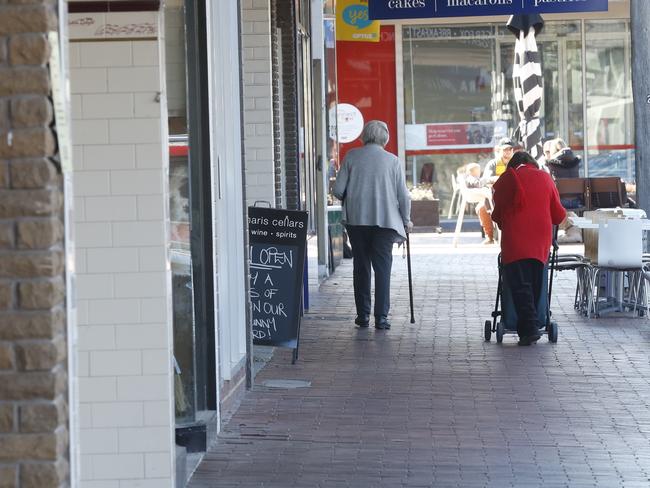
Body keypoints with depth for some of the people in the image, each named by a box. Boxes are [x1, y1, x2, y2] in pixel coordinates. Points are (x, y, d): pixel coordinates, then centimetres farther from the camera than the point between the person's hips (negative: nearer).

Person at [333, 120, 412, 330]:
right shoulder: (392, 160, 0)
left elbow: (338, 190, -1)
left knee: (361, 266, 11)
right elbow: (403, 195, 0)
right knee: (383, 268, 2)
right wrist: (406, 221, 14)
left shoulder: (352, 156, 1)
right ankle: (381, 317, -4)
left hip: (356, 219, 1)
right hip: (385, 220, -1)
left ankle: (363, 315, 12)